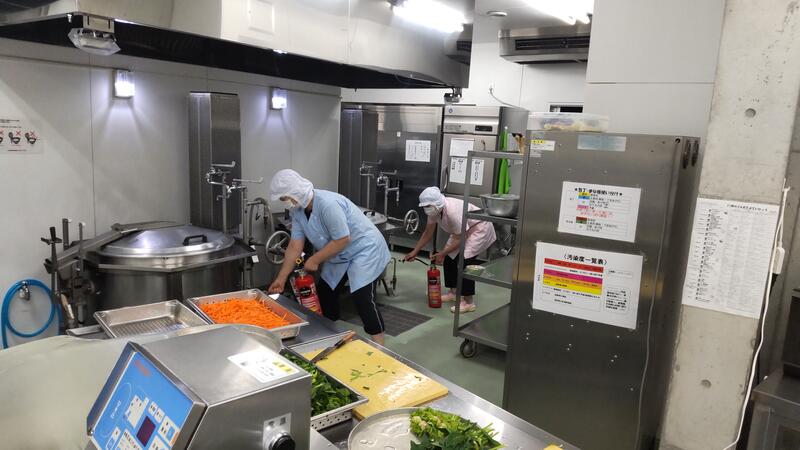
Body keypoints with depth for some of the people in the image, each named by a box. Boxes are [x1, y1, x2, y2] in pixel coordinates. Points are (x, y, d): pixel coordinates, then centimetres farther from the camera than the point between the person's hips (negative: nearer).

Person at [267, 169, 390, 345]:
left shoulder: (328, 204, -31)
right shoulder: (297, 210, -4)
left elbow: (342, 240, -29)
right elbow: (295, 245, -2)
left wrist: (315, 260, -20)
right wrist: (281, 278, -4)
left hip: (365, 250, -9)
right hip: (340, 255, 9)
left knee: (363, 300, -16)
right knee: (324, 294, 13)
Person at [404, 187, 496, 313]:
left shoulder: (453, 211, -37)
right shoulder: (434, 209, -12)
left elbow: (460, 240, -30)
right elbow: (428, 233, 1)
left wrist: (441, 254, -24)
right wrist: (414, 252, 0)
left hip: (480, 228, -9)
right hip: (464, 230, 9)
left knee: (464, 261, -19)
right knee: (449, 257, 4)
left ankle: (469, 302, -13)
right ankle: (453, 292, 20)